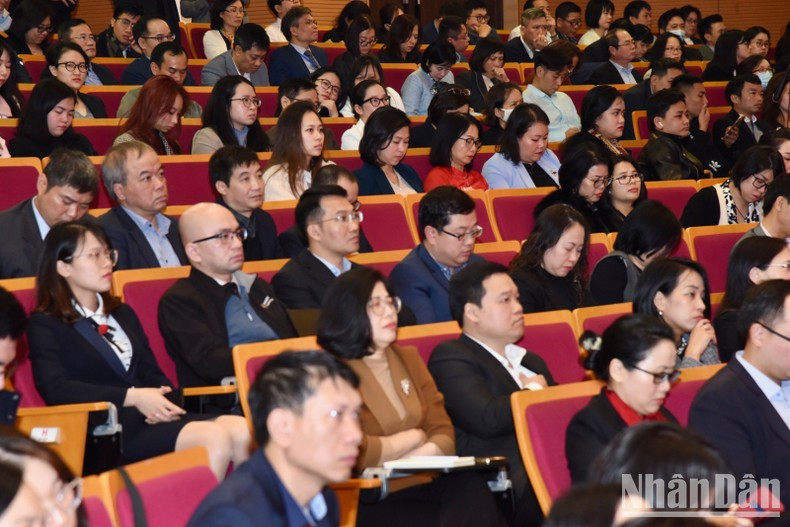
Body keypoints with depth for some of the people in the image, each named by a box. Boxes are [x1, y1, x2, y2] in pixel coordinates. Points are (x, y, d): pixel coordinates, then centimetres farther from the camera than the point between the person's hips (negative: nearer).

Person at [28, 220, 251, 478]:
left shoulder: (122, 313, 26)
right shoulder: (44, 325, 5)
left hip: (154, 418, 7)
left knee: (244, 432, -24)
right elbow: (55, 388, -11)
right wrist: (133, 397, -17)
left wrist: (162, 400, -5)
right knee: (215, 439, -31)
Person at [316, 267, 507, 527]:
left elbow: (444, 433, 11)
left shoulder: (409, 358, 18)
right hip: (368, 499, -6)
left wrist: (408, 461, -10)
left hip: (420, 484, 6)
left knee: (471, 488, -26)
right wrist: (414, 438, -1)